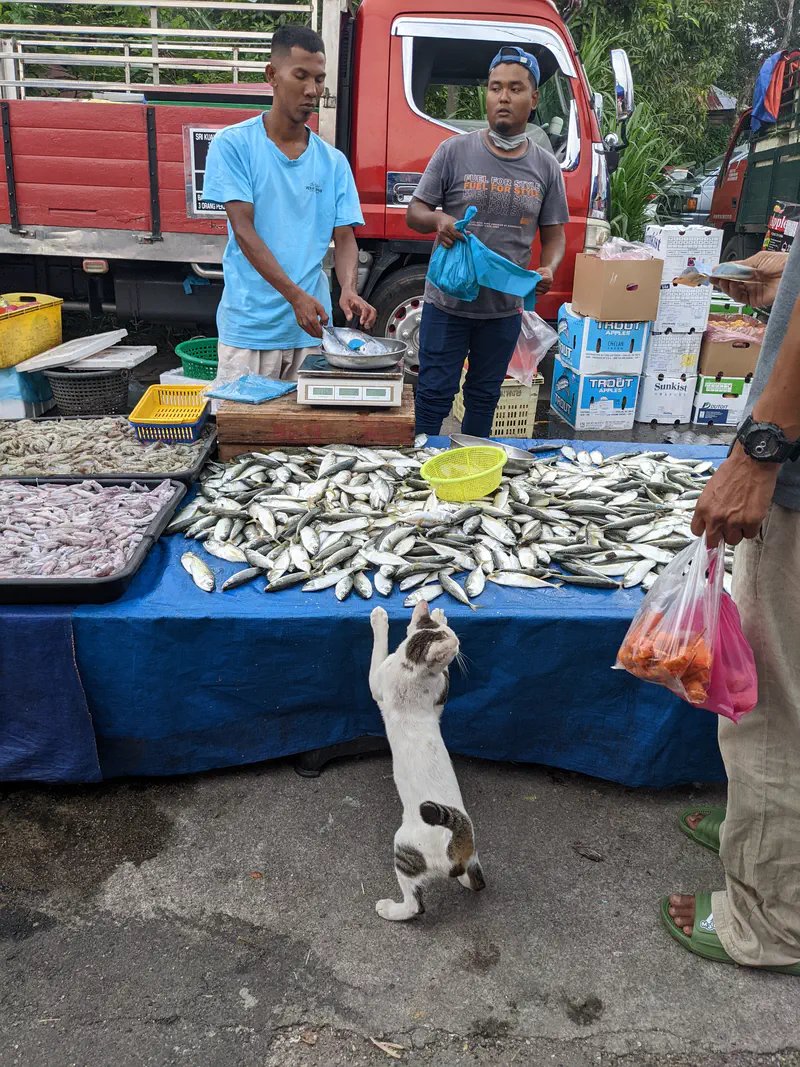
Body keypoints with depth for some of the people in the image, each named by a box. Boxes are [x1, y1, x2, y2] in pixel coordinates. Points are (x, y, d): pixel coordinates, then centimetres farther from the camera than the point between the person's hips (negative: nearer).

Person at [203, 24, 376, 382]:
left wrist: (348, 290, -17)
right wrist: (296, 295, -21)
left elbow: (344, 237, 5)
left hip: (312, 330, 4)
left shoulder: (334, 162, 10)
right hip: (249, 327, -3)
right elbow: (243, 231, -10)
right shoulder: (233, 145, -1)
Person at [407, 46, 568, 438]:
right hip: (447, 303, -2)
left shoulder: (546, 166, 5)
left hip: (505, 310, 3)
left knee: (484, 396, 16)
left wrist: (548, 269, -14)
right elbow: (415, 212, 0)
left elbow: (553, 234, 9)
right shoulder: (455, 151, -2)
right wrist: (437, 221, -24)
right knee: (435, 393, 1)